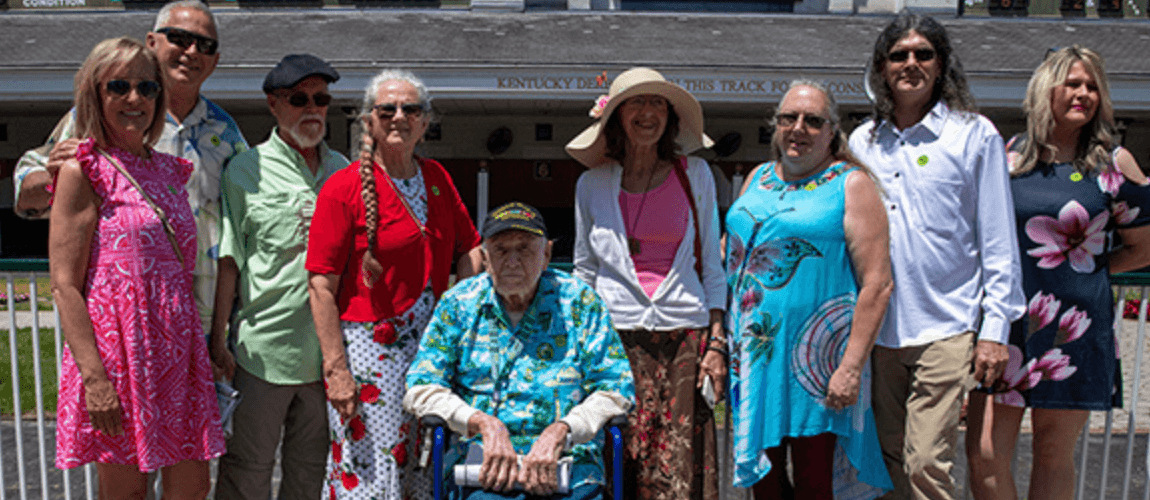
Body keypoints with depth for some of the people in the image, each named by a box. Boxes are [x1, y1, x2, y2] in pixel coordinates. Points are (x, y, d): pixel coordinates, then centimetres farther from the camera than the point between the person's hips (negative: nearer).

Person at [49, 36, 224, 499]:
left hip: (176, 351, 6)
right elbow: (64, 287, -11)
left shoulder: (168, 170, 14)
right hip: (117, 351, -6)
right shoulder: (83, 171, -5)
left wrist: (211, 347, 13)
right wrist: (94, 376, -18)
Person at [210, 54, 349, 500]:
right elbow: (228, 261, -5)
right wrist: (217, 339, -8)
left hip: (328, 348, 4)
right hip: (264, 348, -4)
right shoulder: (246, 171, -3)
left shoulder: (342, 171, 10)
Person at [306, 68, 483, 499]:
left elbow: (469, 252, 16)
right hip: (368, 346, -5)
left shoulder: (438, 179, 10)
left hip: (431, 347, 5)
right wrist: (336, 368, -15)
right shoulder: (344, 187, -7)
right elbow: (321, 286, -10)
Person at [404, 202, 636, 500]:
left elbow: (616, 389, 4)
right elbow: (421, 389, 6)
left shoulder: (578, 301, 8)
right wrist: (485, 425, -10)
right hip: (482, 460, 0)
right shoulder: (458, 304, 11)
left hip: (568, 457, 1)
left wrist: (559, 433, -11)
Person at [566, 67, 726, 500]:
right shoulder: (592, 185, 9)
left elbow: (712, 266, 10)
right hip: (615, 337, 0)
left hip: (684, 337, 0)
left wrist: (717, 342, 3)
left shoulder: (695, 175, 9)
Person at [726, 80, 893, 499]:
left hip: (816, 362, -5)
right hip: (753, 355, 5)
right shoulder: (758, 178, 14)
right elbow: (733, 253, 20)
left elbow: (877, 284, -11)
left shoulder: (852, 185, -4)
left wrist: (851, 367, -18)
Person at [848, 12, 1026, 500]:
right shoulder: (862, 140, 10)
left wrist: (995, 328, -5)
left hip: (944, 327, -4)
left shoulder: (974, 134, 0)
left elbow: (998, 240, 0)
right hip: (876, 328, 4)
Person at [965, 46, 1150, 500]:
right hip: (1005, 321, 1)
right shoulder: (1009, 155, 6)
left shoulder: (1114, 163, 3)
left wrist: (1084, 269, 5)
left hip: (1073, 325, -1)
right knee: (984, 455, -3)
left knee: (1054, 456, 9)